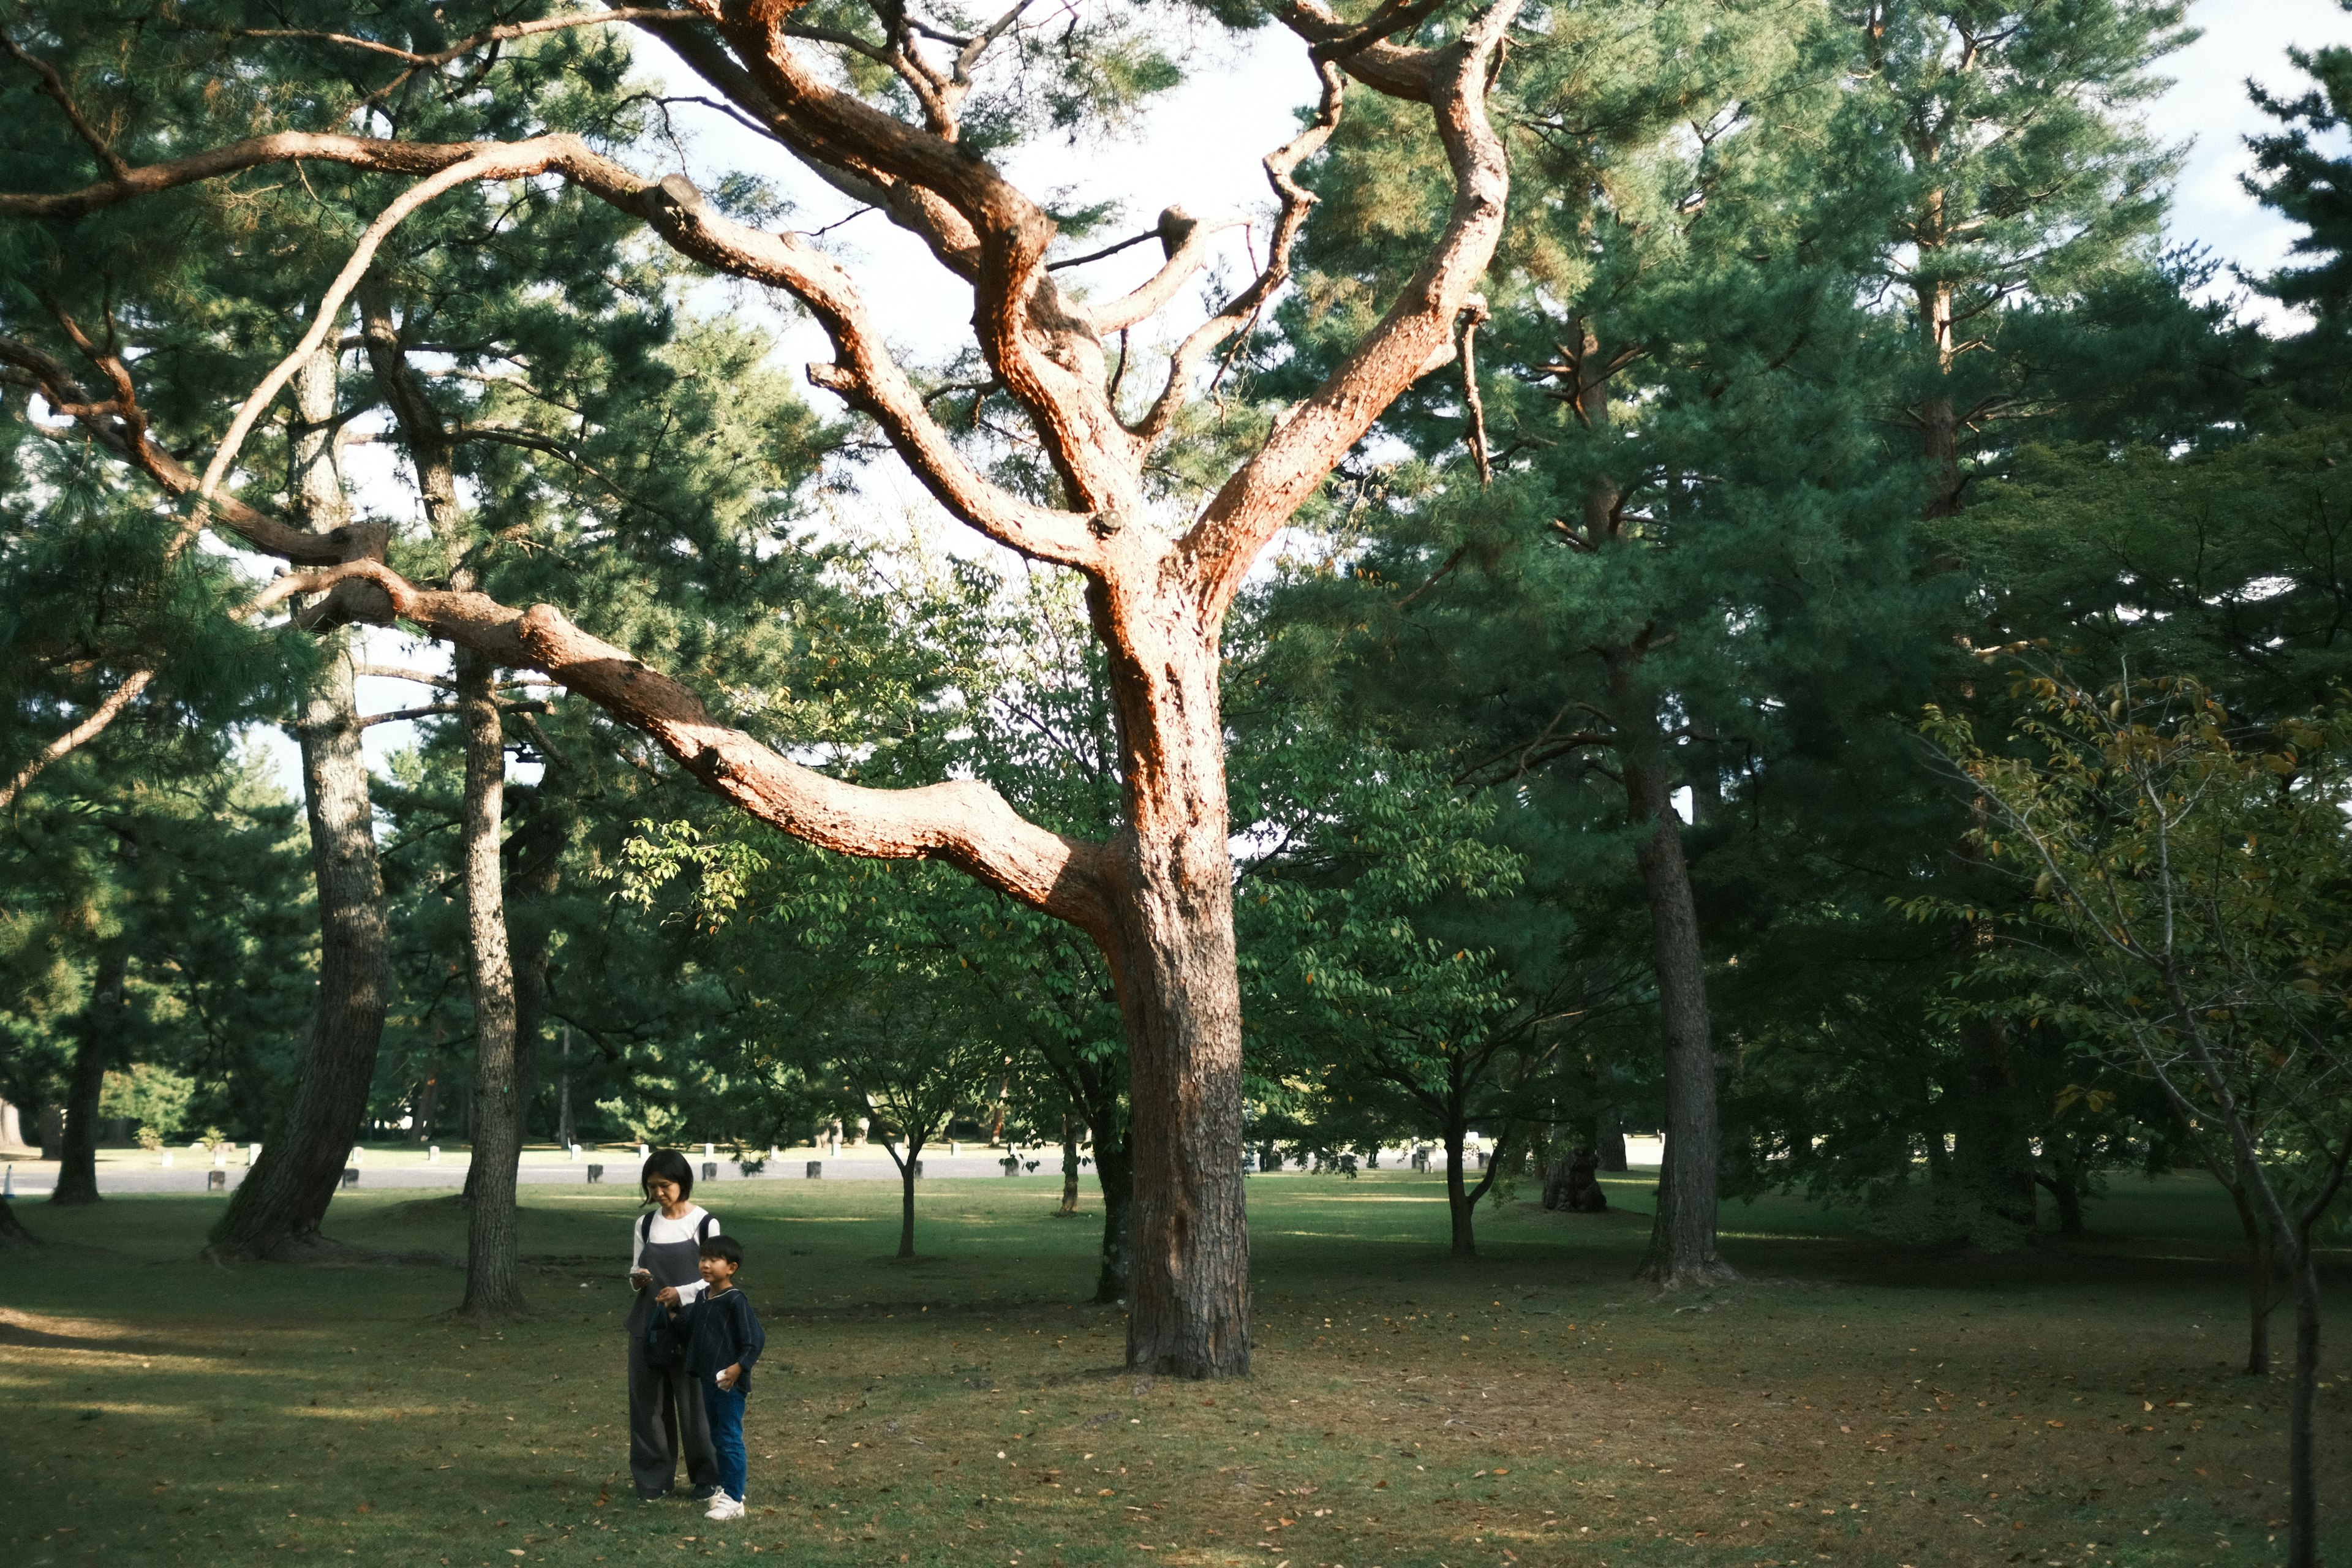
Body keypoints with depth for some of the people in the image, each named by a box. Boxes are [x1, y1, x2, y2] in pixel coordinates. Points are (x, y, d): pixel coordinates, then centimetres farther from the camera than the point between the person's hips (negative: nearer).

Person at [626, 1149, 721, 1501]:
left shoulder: (704, 1223, -4)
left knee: (695, 1402, -2)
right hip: (648, 1325, 4)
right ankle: (653, 1479, 16)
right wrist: (637, 1279, -10)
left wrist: (682, 1293, -18)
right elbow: (635, 1271, 14)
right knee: (648, 1402, 5)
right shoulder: (646, 1224, 7)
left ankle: (707, 1479, 11)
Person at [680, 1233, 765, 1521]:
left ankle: (734, 1500, 2)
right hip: (709, 1380, 8)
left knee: (730, 1439, -3)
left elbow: (757, 1339, -19)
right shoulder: (702, 1298, 8)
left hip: (730, 1382, -8)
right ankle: (725, 1489, 30)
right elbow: (692, 1332, 21)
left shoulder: (735, 1301, -17)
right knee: (717, 1438, 17)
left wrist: (740, 1367, -24)